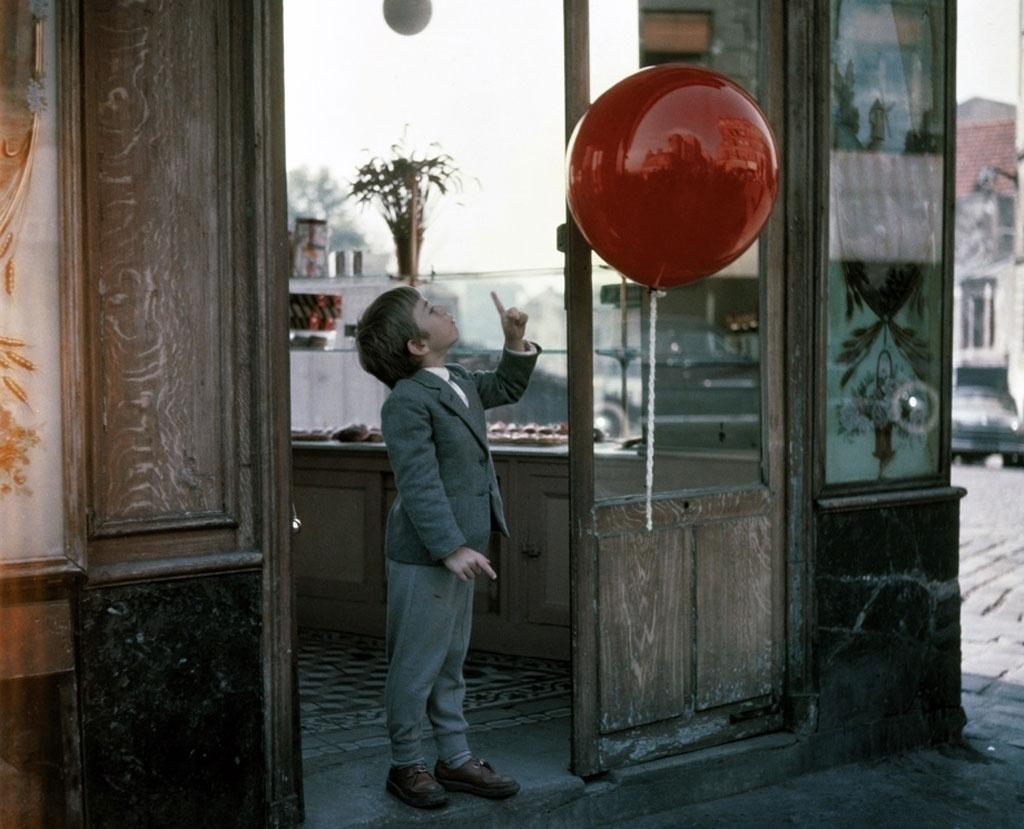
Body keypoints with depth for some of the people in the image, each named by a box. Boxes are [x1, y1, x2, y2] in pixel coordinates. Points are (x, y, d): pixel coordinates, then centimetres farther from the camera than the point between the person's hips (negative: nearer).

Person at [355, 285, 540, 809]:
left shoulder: (458, 383, 9)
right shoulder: (407, 403, -19)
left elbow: (506, 388, 29)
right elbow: (419, 485, -24)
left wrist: (516, 342, 13)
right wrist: (452, 548, -28)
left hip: (458, 549, 9)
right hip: (425, 556, -9)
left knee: (451, 662, 17)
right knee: (417, 664, 3)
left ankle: (455, 759, 27)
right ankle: (406, 766, 17)